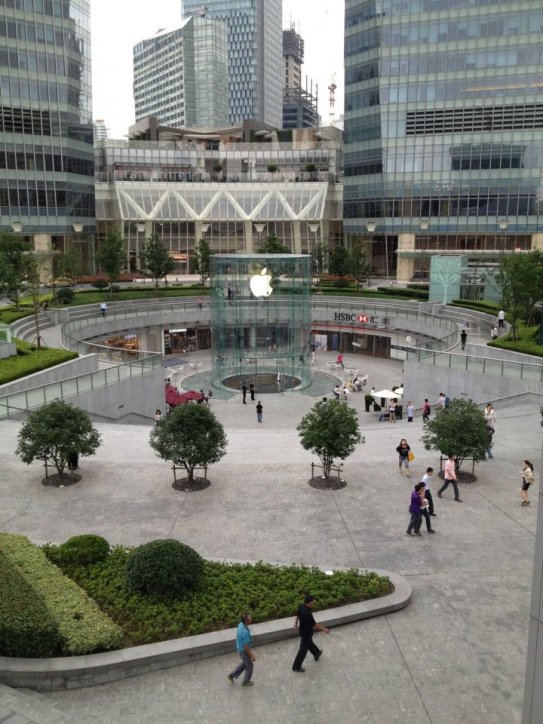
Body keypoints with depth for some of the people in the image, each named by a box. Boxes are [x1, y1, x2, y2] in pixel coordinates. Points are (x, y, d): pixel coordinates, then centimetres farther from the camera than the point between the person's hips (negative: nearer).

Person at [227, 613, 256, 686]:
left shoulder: (241, 624, -12)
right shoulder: (245, 632, -42)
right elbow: (246, 647, -30)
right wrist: (251, 656, -16)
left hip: (240, 648, 8)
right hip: (244, 651, -8)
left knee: (245, 663, 33)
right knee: (249, 666, 20)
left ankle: (232, 675, 39)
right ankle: (245, 682, 44)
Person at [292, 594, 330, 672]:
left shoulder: (301, 607, -13)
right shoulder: (307, 614, -39)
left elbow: (297, 616, 6)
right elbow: (315, 625, -27)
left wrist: (296, 624, 26)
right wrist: (325, 629, -13)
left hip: (302, 630, 9)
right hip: (306, 634, -9)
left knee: (309, 643, 32)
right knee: (303, 650, 10)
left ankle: (316, 654, 58)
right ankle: (296, 666, 24)